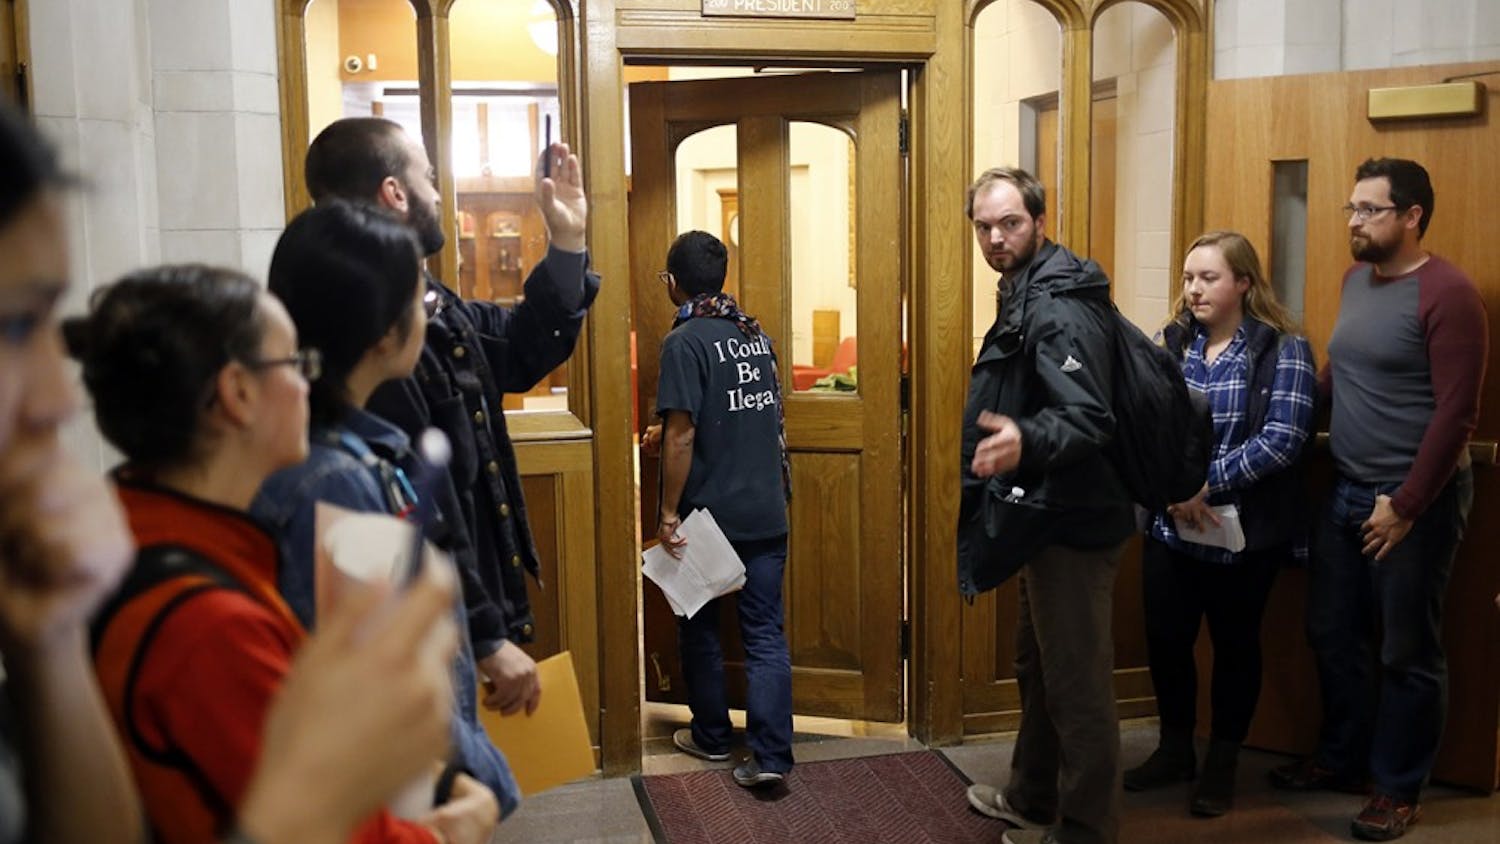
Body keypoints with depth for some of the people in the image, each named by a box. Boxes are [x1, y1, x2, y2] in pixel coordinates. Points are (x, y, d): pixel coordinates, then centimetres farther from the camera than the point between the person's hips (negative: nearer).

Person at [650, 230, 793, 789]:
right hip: (767, 512, 5)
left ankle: (711, 737, 26)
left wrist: (668, 513, -13)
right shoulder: (757, 335, 8)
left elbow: (682, 435, -19)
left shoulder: (686, 341, -13)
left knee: (699, 627, 14)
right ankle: (770, 755, -3)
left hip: (710, 513, -5)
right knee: (765, 633, 3)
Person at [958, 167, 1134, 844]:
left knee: (1077, 684, -1)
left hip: (1072, 522, -11)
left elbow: (1088, 419, -30)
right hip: (1046, 515, 11)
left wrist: (1024, 441, -46)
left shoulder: (1059, 307, -20)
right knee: (1037, 664, 22)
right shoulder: (1026, 295, 13)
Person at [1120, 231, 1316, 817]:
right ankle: (1175, 749, 31)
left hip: (1244, 532, -4)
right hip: (1169, 527, 4)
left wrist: (1205, 483, -21)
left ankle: (1222, 764, 26)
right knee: (1165, 639, 10)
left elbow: (1282, 439, -18)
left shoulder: (1283, 349, -8)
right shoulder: (1171, 342, 5)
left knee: (1235, 644, 10)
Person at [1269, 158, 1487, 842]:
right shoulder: (1356, 279, 8)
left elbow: (1455, 411, -18)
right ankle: (1342, 757, 34)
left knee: (1406, 652, 6)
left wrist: (1406, 505, -17)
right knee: (1331, 633, 15)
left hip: (1415, 499, -7)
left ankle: (1399, 788, 22)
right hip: (1346, 491, 7)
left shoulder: (1447, 293, -16)